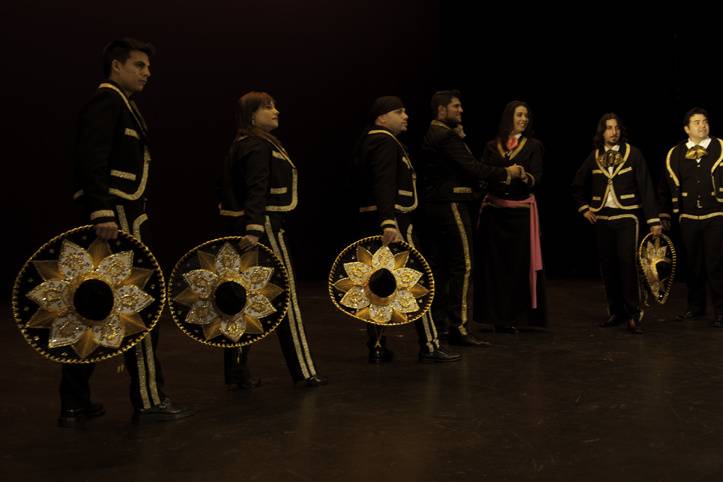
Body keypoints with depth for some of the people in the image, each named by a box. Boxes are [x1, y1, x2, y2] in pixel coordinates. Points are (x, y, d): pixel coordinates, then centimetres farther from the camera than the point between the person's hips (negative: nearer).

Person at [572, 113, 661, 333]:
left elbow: (645, 187, -3)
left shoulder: (633, 154, -1)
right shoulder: (594, 157, 8)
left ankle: (633, 314, -11)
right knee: (608, 266, 5)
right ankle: (615, 312, 15)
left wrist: (653, 220, -8)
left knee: (628, 262, -15)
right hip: (602, 218, 4)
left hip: (627, 217, -3)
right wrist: (584, 208, 11)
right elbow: (578, 186, 22)